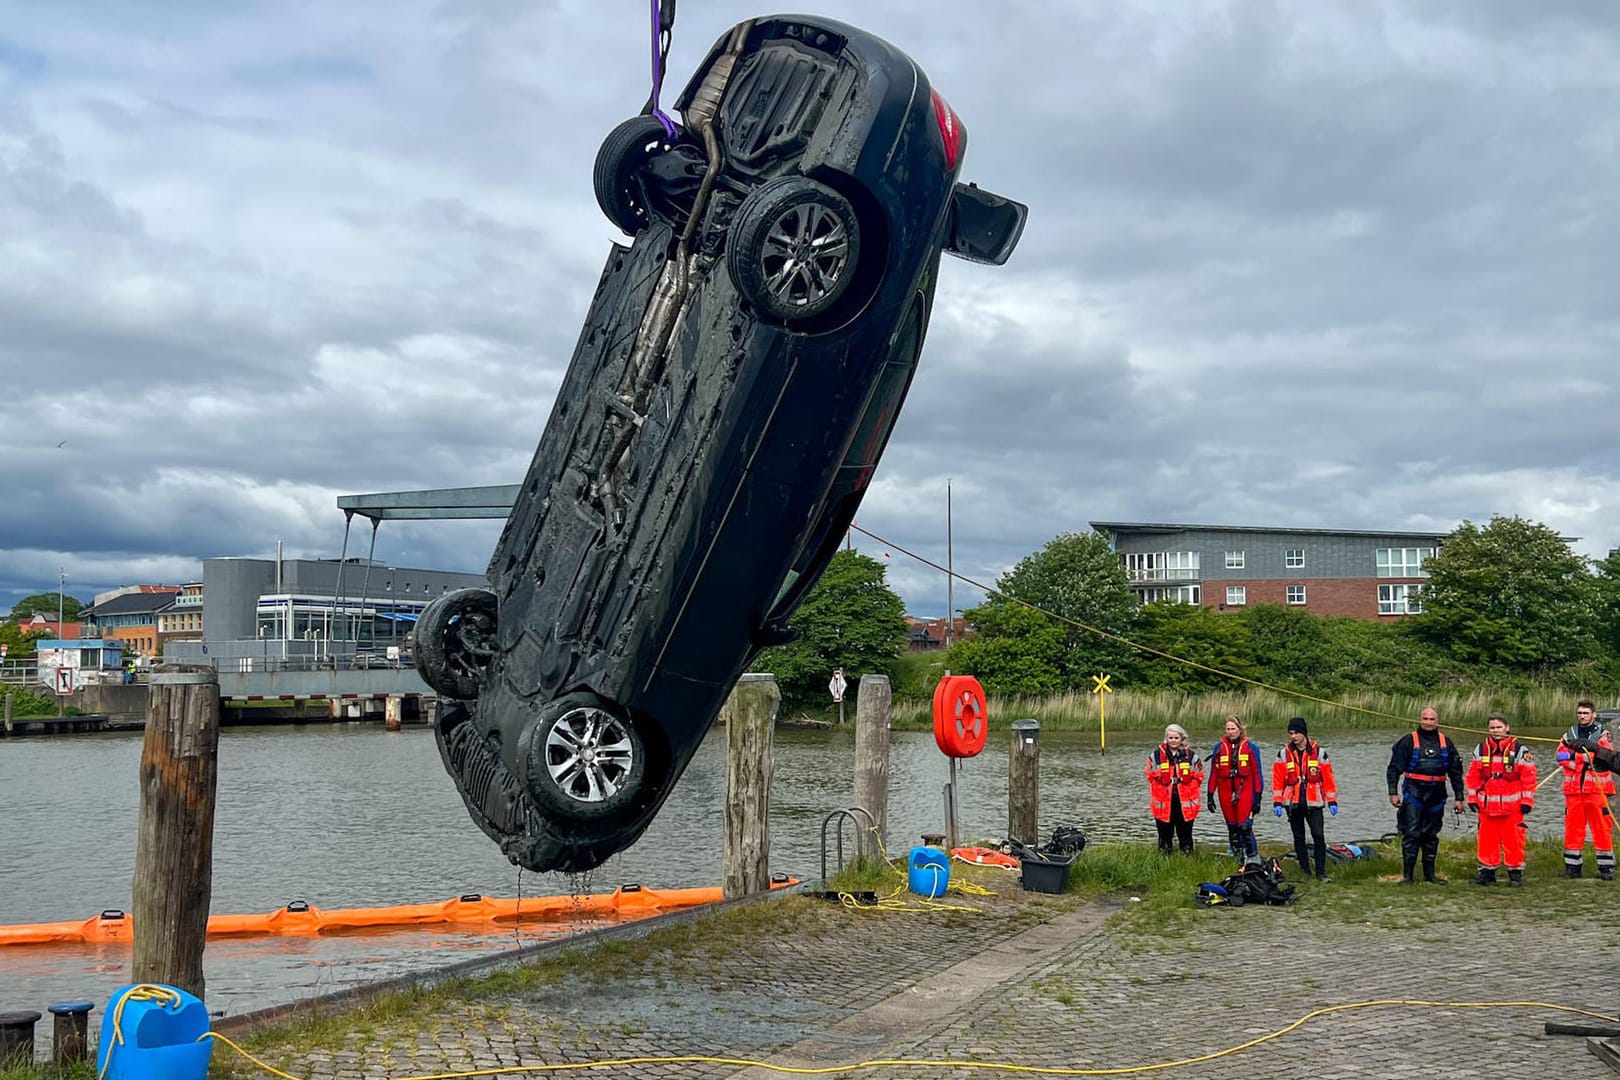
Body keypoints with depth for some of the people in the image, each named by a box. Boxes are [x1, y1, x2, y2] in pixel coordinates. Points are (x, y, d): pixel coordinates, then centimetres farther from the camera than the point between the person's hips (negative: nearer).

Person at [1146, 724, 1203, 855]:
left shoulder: (1191, 756, 3)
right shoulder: (1156, 756, 2)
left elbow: (1199, 777, 7)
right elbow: (1151, 777, 9)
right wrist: (1160, 791, 3)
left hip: (1185, 802, 0)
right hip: (1163, 802, 0)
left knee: (1185, 832, 7)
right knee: (1165, 832, 7)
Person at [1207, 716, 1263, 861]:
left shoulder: (1250, 748, 2)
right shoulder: (1219, 748, 8)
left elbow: (1257, 773, 3)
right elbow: (1213, 773, 11)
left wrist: (1258, 797, -2)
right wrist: (1210, 796, 8)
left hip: (1245, 793, -3)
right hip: (1225, 793, 3)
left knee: (1245, 827, -11)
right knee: (1232, 828, 8)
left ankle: (1253, 858, -3)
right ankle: (1238, 859, 17)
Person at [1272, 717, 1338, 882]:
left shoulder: (1319, 752, 2)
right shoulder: (1284, 754, 4)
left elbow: (1328, 778, 3)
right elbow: (1277, 780, 3)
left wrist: (1332, 802, 0)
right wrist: (1277, 802, -2)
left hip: (1313, 802, -2)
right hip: (1292, 803, 2)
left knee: (1318, 836, -9)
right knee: (1299, 838, 7)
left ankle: (1321, 872, -2)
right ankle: (1305, 872, 15)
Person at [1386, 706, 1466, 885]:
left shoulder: (1445, 743, 10)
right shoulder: (1409, 741, 0)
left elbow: (1455, 772, 16)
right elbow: (1394, 768, -1)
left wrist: (1459, 798, 12)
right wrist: (1393, 792, -9)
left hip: (1436, 795, 4)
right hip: (1413, 793, -4)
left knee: (1431, 835, 10)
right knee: (1411, 834, -8)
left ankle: (1429, 873, 18)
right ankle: (1407, 875, -5)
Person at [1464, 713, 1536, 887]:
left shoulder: (1519, 750, 0)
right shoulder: (1480, 750, 9)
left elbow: (1529, 776, -1)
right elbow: (1472, 776, 12)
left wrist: (1527, 800, -5)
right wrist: (1472, 798, 7)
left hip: (1512, 805, -3)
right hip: (1486, 805, 3)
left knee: (1513, 839, -1)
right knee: (1487, 839, 5)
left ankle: (1515, 872, 11)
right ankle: (1487, 872, 13)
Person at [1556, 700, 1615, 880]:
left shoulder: (1602, 734, 4)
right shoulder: (1570, 734, 14)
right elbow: (1562, 756, 2)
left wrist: (1575, 755, -19)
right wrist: (1588, 758, -13)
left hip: (1596, 787, -3)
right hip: (1573, 788, 3)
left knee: (1602, 827, -3)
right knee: (1572, 826, 4)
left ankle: (1606, 866, 3)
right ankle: (1572, 866, 11)